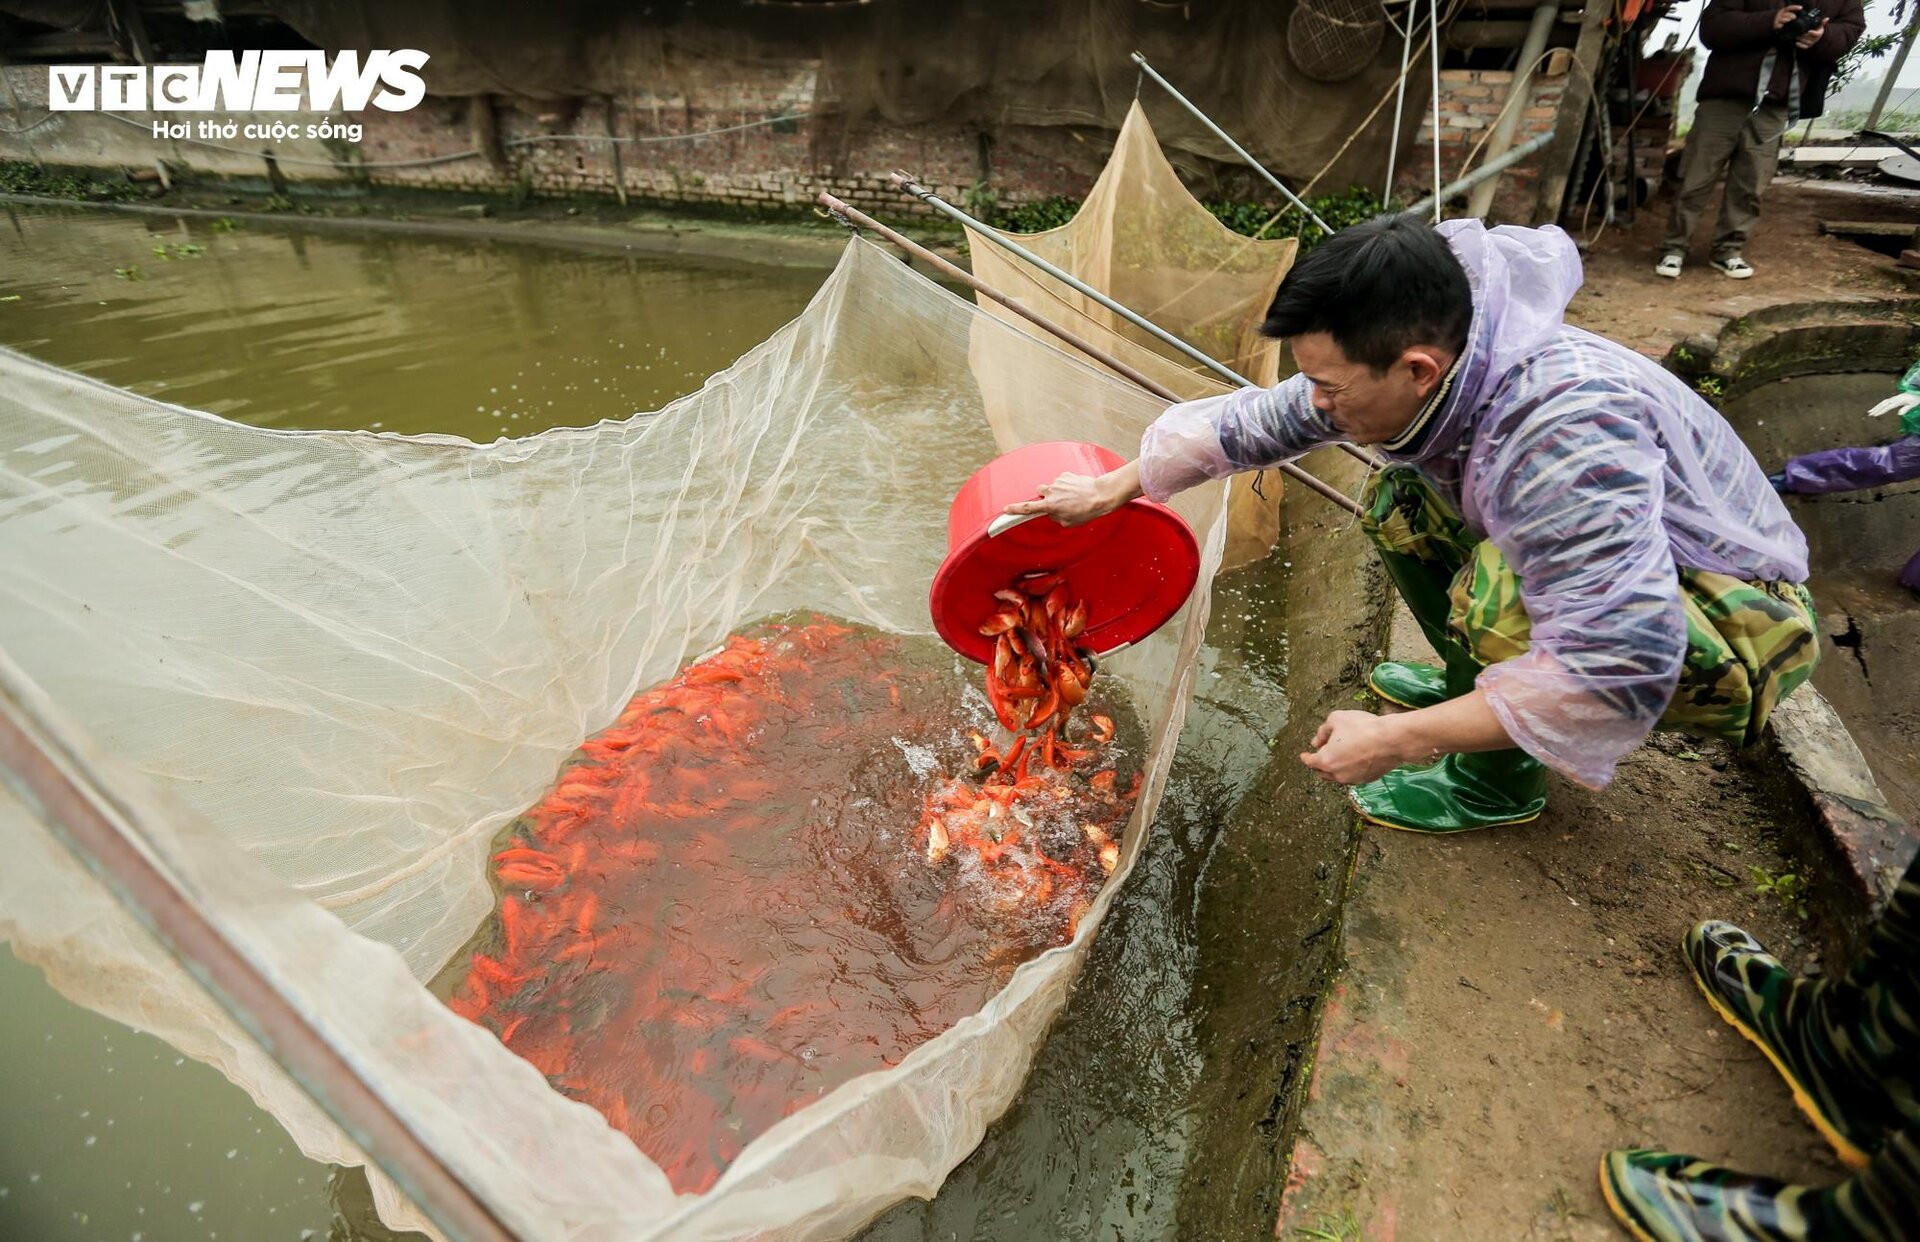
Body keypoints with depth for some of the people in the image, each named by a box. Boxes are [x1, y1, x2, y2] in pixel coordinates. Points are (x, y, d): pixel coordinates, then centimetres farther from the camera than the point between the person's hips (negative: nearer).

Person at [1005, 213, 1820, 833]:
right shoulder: (1419, 368, -14)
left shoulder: (1562, 432, -39)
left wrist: (1396, 741, -34)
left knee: (1503, 589, -34)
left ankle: (1503, 780, -4)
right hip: (1613, 567, 8)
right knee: (1399, 501, 3)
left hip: (1740, 619, -7)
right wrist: (1110, 490, 4)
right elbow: (1255, 421, -3)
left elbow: (1616, 671, -40)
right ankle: (1474, 684, 15)